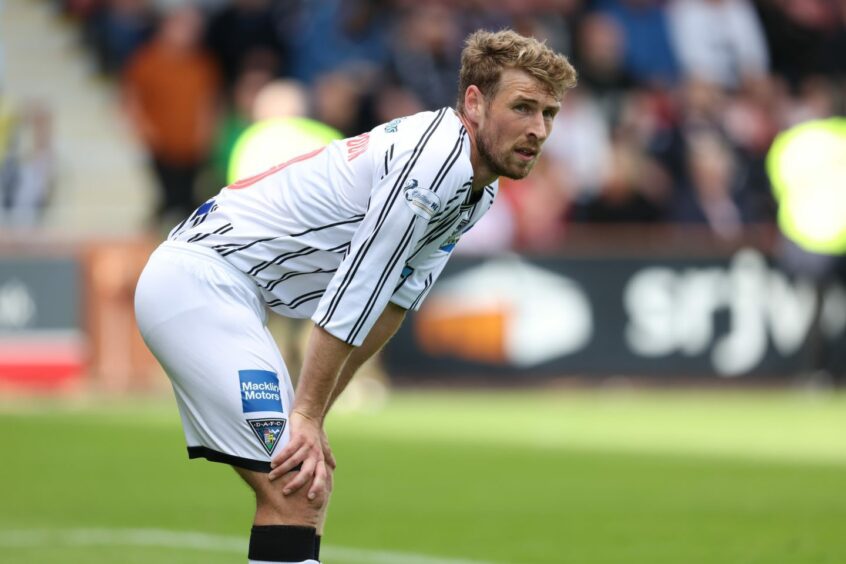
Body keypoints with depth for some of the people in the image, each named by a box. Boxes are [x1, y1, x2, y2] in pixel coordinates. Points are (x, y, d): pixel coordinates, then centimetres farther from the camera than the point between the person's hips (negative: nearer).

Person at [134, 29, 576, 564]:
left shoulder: (478, 189, 11)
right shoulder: (436, 160, -20)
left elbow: (393, 302, 15)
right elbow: (355, 293, -21)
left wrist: (309, 415, 11)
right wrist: (307, 414, -16)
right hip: (200, 278, -11)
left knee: (308, 486, 15)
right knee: (295, 491, -17)